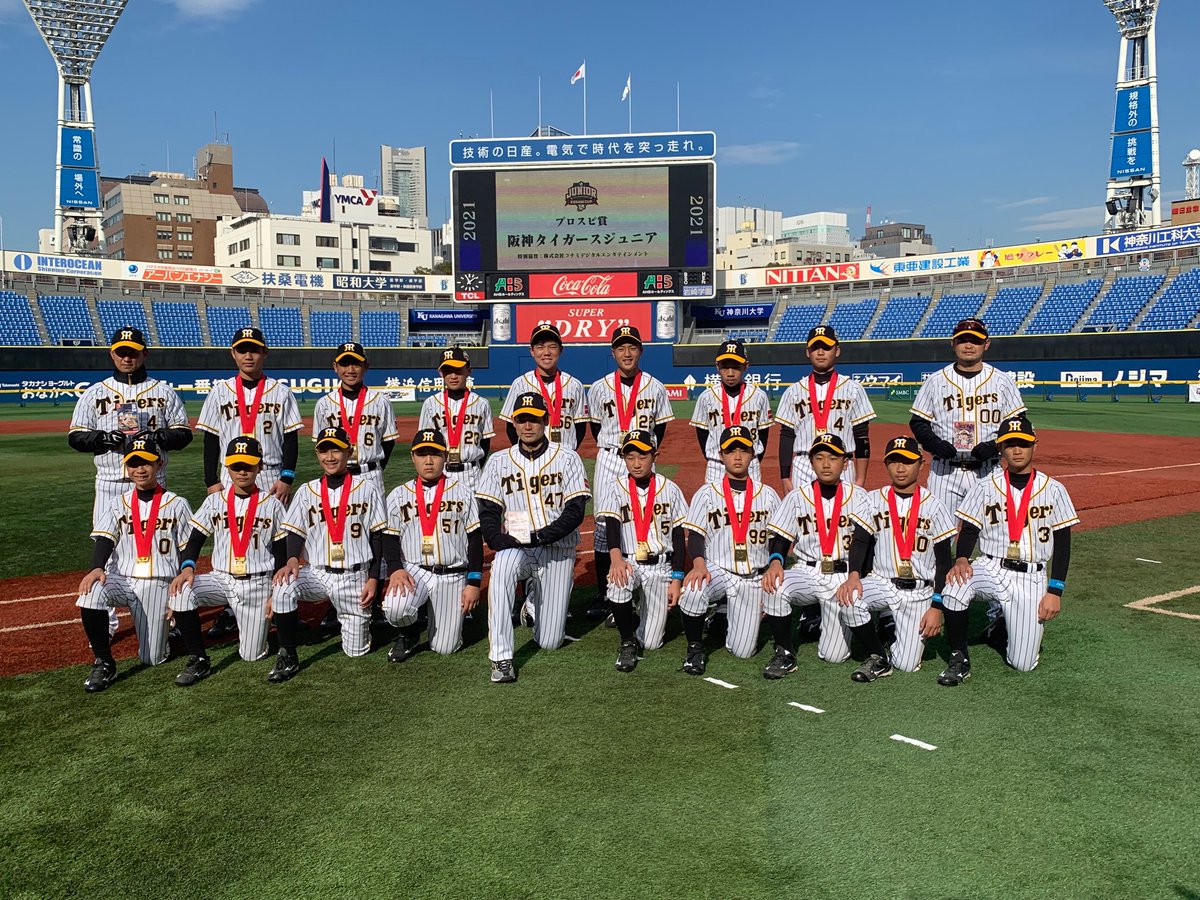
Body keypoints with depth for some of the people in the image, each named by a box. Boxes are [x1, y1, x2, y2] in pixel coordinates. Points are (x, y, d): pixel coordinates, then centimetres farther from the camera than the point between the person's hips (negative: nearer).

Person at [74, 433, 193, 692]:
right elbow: (104, 539, -4)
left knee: (152, 658, -3)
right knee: (90, 593, -34)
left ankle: (167, 627, 33)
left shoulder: (176, 505, 2)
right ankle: (104, 664, -18)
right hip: (120, 578, 2)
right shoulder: (118, 505, 10)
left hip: (159, 584, -2)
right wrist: (96, 568, -26)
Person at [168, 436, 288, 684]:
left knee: (252, 655, -3)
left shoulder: (271, 505, -2)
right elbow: (195, 540, 1)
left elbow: (281, 552, 1)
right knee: (181, 591, -30)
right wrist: (187, 567, -21)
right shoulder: (215, 501, 4)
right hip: (221, 578, 2)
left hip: (258, 584, -2)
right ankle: (198, 660, -14)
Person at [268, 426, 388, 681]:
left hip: (355, 577, -1)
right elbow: (295, 533, 1)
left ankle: (360, 619, 36)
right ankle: (288, 657, -15)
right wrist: (292, 559, -21)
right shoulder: (307, 491, 6)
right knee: (282, 589, -31)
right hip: (317, 573, 2)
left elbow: (378, 536, 1)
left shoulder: (367, 490, 0)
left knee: (356, 651, 1)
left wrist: (373, 579, -5)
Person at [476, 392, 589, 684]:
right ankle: (501, 659, -32)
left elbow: (575, 512, -8)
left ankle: (535, 600, 35)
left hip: (558, 551, 0)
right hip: (514, 548, 0)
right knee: (501, 569, -39)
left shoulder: (567, 459, 0)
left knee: (550, 642, 0)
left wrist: (538, 538, -19)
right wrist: (506, 545, -18)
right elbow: (488, 515, 1)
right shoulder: (499, 461, 5)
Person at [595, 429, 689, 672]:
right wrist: (616, 558, -39)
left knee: (650, 643, -3)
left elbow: (680, 536, 3)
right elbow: (611, 525, -19)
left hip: (661, 566, 1)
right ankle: (627, 643, -15)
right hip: (628, 562, 0)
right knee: (619, 581, -38)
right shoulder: (614, 488, -2)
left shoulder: (670, 489, 2)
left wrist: (677, 579, -5)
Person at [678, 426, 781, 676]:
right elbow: (695, 536, -5)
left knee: (743, 651, -5)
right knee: (692, 591, -36)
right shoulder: (707, 493, 3)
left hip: (754, 579, 1)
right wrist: (699, 563, -27)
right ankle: (695, 648, -8)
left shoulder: (768, 495, 7)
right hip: (716, 570, -1)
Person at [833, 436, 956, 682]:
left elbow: (944, 560, 0)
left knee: (906, 664, -10)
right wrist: (854, 574, -25)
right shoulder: (874, 500, 4)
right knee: (849, 600, -33)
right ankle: (878, 657, -9)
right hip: (882, 582, 1)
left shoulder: (933, 507, -1)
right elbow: (860, 541, -5)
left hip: (920, 591, -1)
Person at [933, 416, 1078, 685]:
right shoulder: (986, 487, 3)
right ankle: (959, 659, -15)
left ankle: (1008, 626, 30)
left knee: (1023, 663, -6)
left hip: (1032, 577, 0)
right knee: (955, 586, -35)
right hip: (991, 569, 0)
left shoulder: (1053, 489, 2)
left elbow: (1062, 544, 2)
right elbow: (969, 530, -1)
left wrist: (1055, 591, -6)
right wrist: (961, 559, -23)